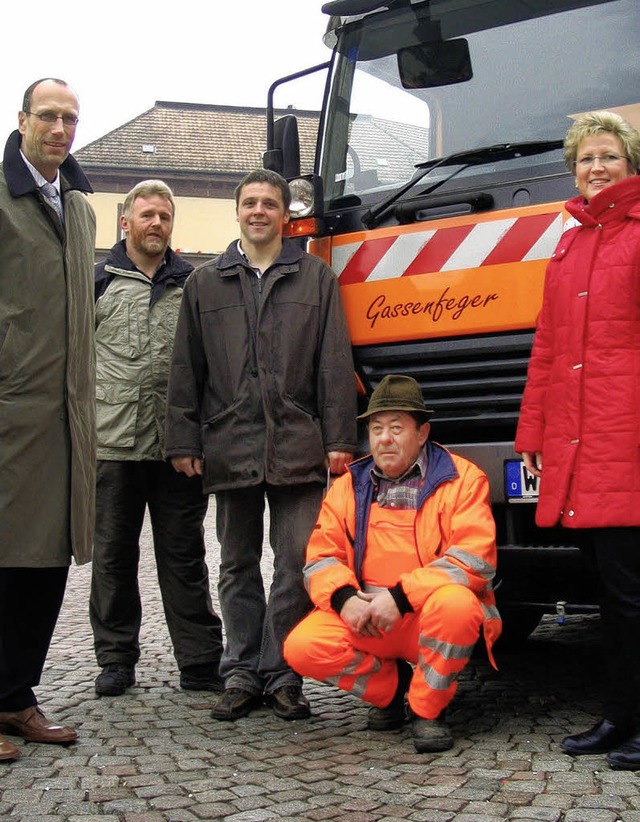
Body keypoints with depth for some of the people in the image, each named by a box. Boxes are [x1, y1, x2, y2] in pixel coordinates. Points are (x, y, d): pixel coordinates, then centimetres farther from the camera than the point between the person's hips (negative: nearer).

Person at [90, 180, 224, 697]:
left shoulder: (193, 283, 11)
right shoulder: (98, 281, 8)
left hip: (178, 445, 0)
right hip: (113, 441, 0)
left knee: (184, 556, 5)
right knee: (114, 556, 8)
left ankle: (200, 663, 10)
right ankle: (117, 658, 20)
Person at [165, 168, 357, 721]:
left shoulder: (316, 277, 10)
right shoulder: (205, 283, 14)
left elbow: (335, 364, 4)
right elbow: (187, 369, 12)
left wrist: (339, 439, -3)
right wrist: (184, 442, 4)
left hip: (298, 448, -2)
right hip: (229, 447, 2)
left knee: (297, 565, -3)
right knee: (238, 566, 8)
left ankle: (282, 674, 8)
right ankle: (242, 675, 17)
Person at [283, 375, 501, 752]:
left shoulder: (462, 478, -3)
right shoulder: (349, 486, 11)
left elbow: (475, 558, -15)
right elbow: (321, 557, 7)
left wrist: (401, 596, -22)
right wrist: (344, 597, -16)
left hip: (433, 620, -3)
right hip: (364, 620, 4)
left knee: (455, 603, -37)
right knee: (302, 647, -21)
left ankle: (428, 709, -10)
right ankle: (390, 685, 8)